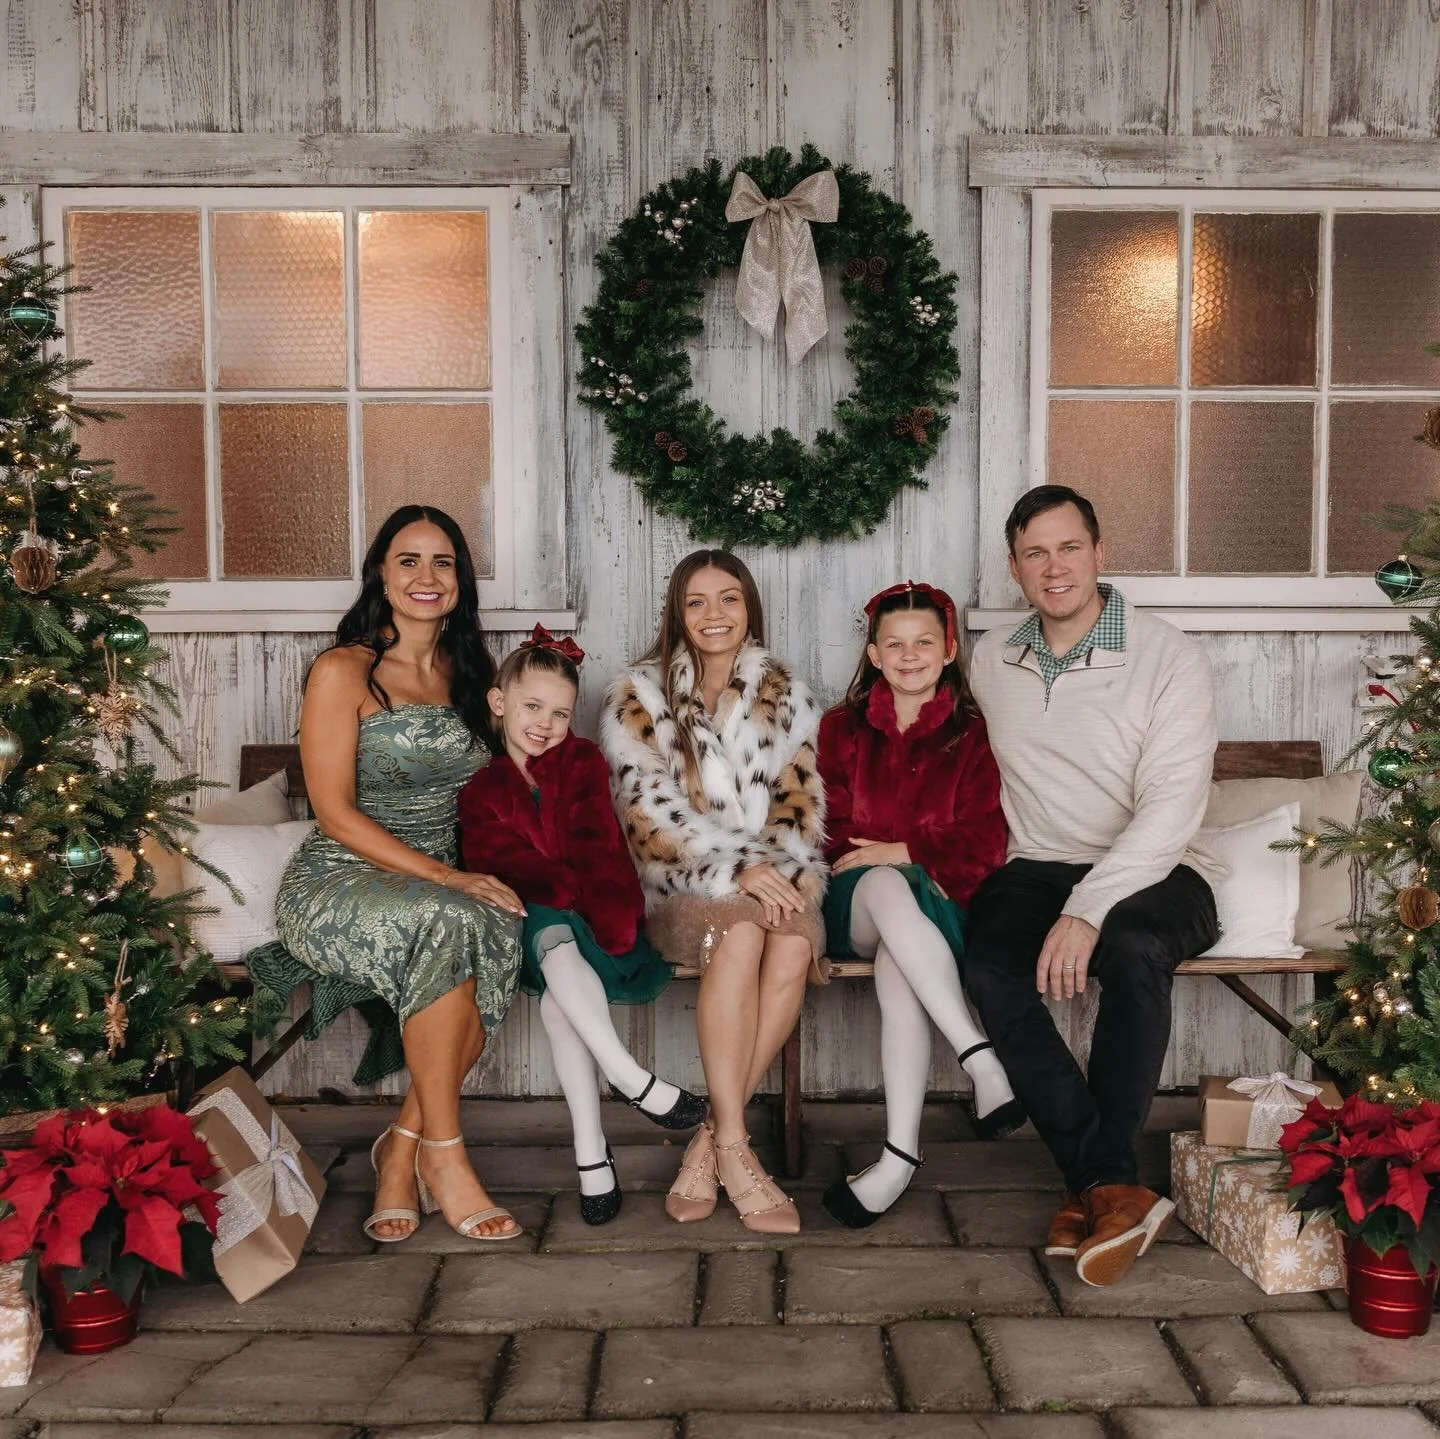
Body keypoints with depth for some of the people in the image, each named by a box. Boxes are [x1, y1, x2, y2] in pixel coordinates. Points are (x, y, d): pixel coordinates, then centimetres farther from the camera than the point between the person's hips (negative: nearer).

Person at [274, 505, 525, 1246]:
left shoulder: (473, 673, 14)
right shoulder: (343, 671, -4)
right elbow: (335, 812, -11)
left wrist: (478, 874, -1)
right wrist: (446, 877, -20)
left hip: (444, 885, 5)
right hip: (339, 883, -4)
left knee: (501, 933, -31)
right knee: (449, 924, -36)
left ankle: (403, 1146, -16)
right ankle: (442, 1156, -22)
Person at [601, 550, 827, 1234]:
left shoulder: (789, 699, 16)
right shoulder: (637, 696, 7)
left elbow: (800, 806, 9)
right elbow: (650, 809, -5)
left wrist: (784, 873, -13)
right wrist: (735, 868, -19)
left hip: (770, 880, 2)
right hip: (682, 886, -2)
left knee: (795, 946, -32)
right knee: (740, 931, -35)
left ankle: (710, 1139, -23)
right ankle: (733, 1147, -31)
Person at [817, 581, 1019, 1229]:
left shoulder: (975, 737, 9)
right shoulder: (841, 731, 15)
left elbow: (982, 846, 0)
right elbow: (829, 834, 7)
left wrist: (900, 852, -11)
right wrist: (886, 868, -12)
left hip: (939, 906, -1)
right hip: (854, 907, 1)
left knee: (897, 964, -37)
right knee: (886, 886, -38)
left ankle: (899, 1155, -41)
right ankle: (983, 1062, -43)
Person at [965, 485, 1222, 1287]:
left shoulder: (1171, 661, -8)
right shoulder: (991, 662, 8)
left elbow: (1171, 808, -19)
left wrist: (1087, 909, -30)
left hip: (1151, 874, -3)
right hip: (1035, 868, 4)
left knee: (1134, 948, -38)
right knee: (991, 969, -28)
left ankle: (1099, 1183, -23)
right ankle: (1116, 1191, -22)